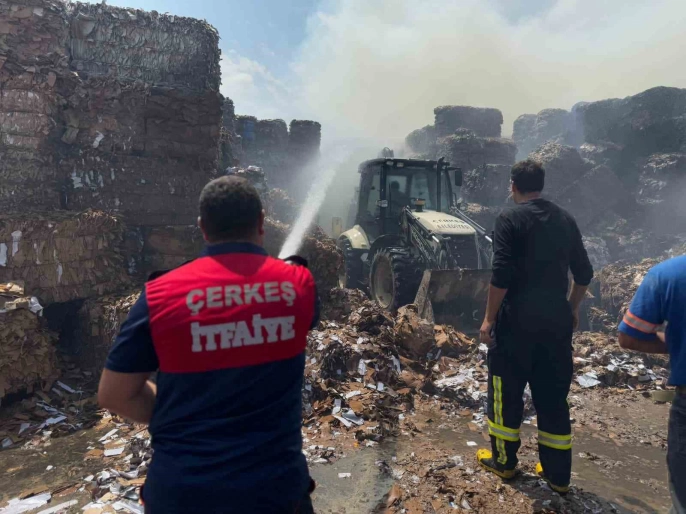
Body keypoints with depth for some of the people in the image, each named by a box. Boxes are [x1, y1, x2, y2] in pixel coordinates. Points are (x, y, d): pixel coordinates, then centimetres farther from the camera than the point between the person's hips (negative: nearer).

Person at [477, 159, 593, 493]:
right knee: (553, 395, 14)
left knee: (507, 391, 10)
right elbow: (584, 273, 11)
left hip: (517, 319, -5)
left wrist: (489, 319, -10)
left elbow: (502, 275, -18)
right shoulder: (565, 219, 8)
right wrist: (572, 309, 24)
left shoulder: (510, 219, -9)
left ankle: (504, 461, 25)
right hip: (557, 319, 5)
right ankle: (558, 474, 24)